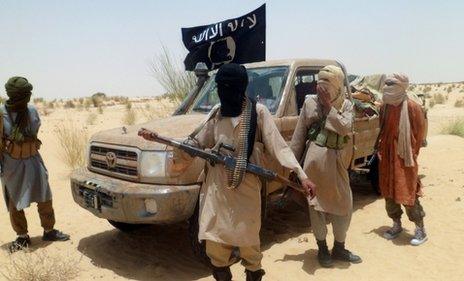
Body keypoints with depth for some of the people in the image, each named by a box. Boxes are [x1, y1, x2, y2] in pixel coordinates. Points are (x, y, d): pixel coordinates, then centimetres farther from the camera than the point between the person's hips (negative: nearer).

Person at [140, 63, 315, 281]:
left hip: (245, 187, -4)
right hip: (217, 186, 4)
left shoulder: (258, 112, -5)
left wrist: (300, 174, -17)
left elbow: (278, 146, -8)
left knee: (247, 238, 4)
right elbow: (196, 144, 13)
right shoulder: (217, 115, 9)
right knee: (214, 238, 6)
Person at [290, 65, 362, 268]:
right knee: (316, 204, 4)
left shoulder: (346, 105, 5)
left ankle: (339, 248, 27)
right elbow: (299, 134, 1)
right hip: (316, 158, -2)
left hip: (338, 160, 2)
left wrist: (328, 105, -14)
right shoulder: (310, 102, 0)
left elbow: (345, 128, -14)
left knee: (344, 204, 8)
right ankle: (322, 249, 21)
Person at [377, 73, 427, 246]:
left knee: (407, 193, -2)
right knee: (388, 192, 12)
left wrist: (411, 154, -4)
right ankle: (397, 225, 28)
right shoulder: (385, 107, 5)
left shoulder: (412, 107, -12)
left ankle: (420, 230, 14)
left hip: (404, 157, -6)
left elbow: (420, 132, -7)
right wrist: (381, 150, 7)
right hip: (387, 157, 6)